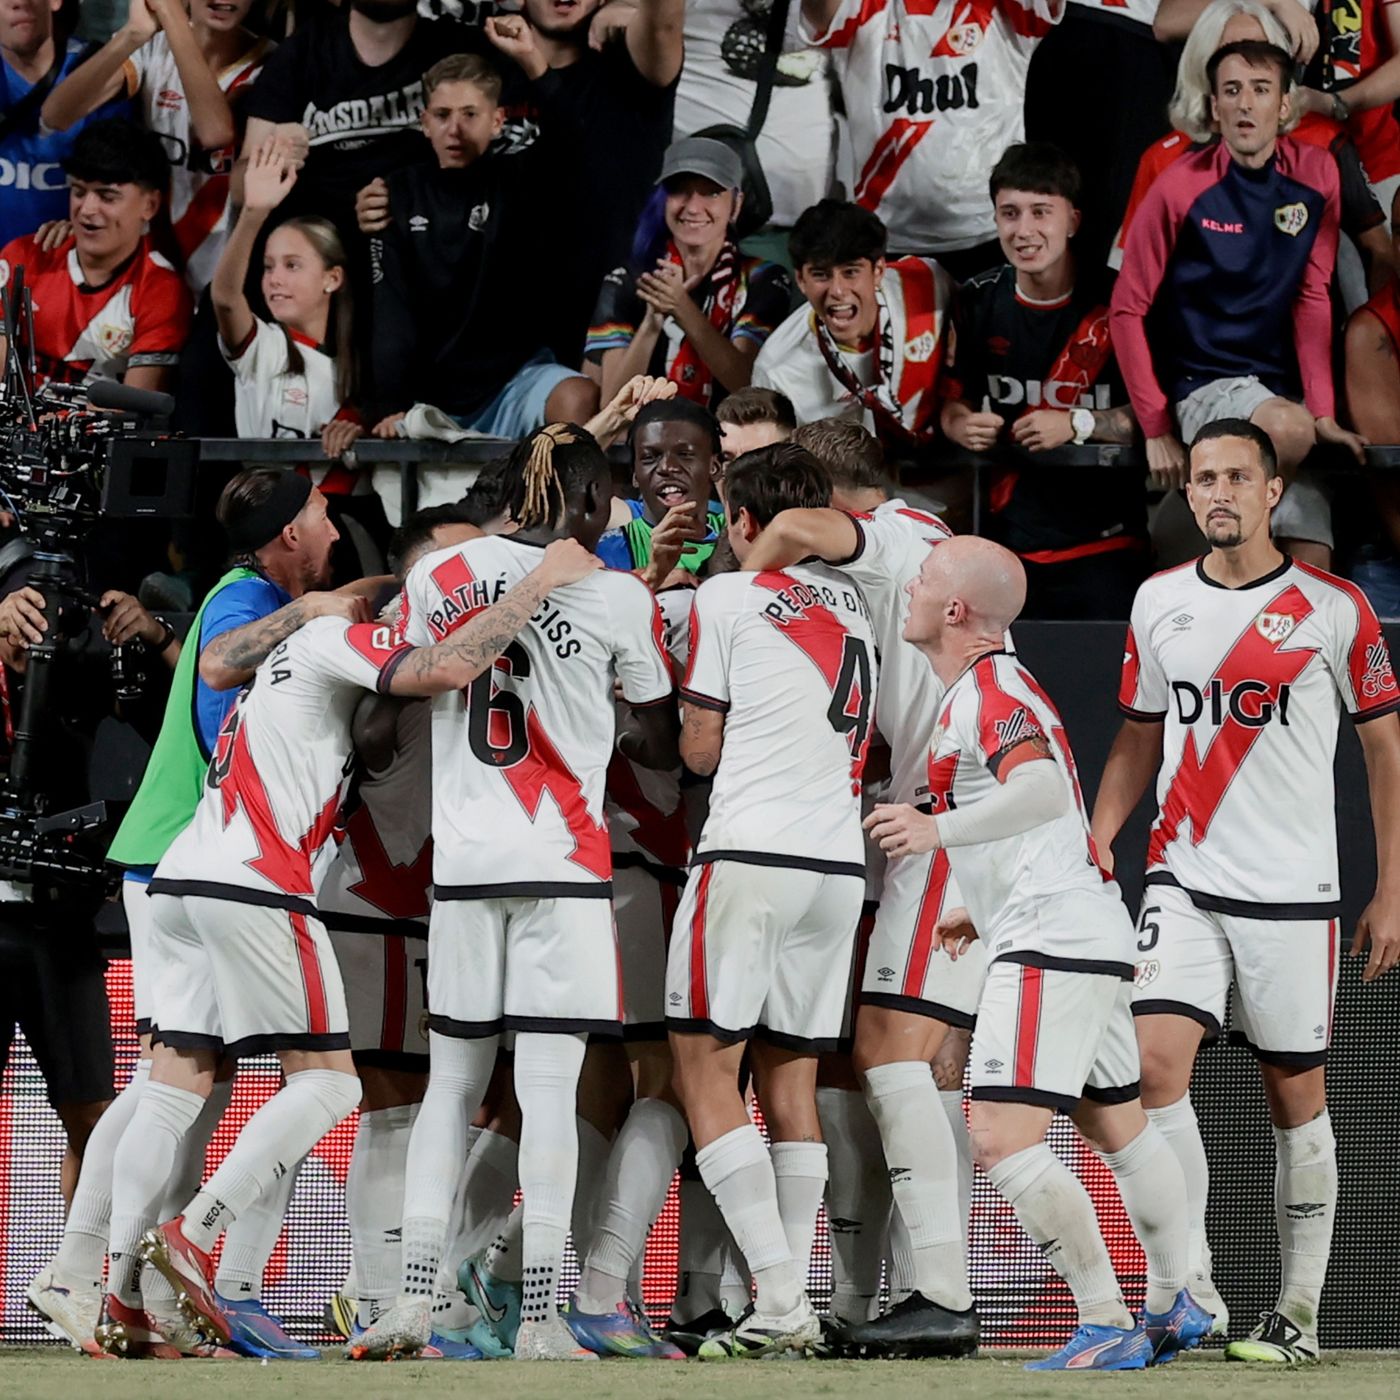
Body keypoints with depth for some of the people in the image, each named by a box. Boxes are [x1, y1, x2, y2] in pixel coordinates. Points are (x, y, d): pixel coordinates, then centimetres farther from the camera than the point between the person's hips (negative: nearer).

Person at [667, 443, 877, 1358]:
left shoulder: (727, 597, 0)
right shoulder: (854, 604, 17)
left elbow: (701, 750, 4)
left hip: (751, 854, -6)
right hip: (841, 862, 6)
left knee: (706, 1069, -4)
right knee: (792, 1078, 10)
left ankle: (778, 1301, -16)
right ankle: (795, 1307, 3)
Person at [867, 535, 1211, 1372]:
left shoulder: (989, 692, -13)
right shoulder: (1002, 685, 19)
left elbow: (1044, 793, -30)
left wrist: (941, 830, -35)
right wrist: (985, 911, 33)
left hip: (1051, 946, -12)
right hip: (1095, 935, 12)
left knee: (1002, 1140, -17)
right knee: (1120, 1129, 22)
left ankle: (1109, 1328, -18)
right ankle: (1175, 1309, 32)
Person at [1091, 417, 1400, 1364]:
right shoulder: (1159, 603, 7)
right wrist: (1094, 850, 4)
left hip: (1294, 892, -2)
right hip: (1184, 884, 2)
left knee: (1297, 1094, 3)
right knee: (1155, 1063, -15)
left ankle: (1298, 1312, 12)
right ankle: (1191, 1290, -11)